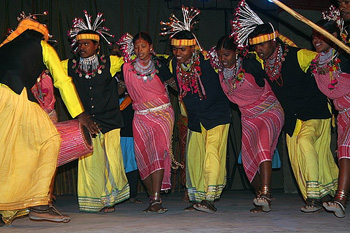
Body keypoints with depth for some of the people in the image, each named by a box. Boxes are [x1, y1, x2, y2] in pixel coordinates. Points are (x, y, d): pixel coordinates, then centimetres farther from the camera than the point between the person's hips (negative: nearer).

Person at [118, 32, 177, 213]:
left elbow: (175, 84, 6)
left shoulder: (159, 65, 0)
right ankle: (153, 198, 7)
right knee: (143, 157, -4)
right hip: (141, 116, 3)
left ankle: (156, 199, -21)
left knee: (158, 150, -18)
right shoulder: (128, 67, 5)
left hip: (162, 113, -3)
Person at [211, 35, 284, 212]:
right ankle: (263, 201, 9)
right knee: (250, 161, -3)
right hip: (248, 118, 6)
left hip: (270, 111, -6)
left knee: (262, 144, -32)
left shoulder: (250, 65, -17)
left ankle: (265, 192, -38)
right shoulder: (220, 70, -2)